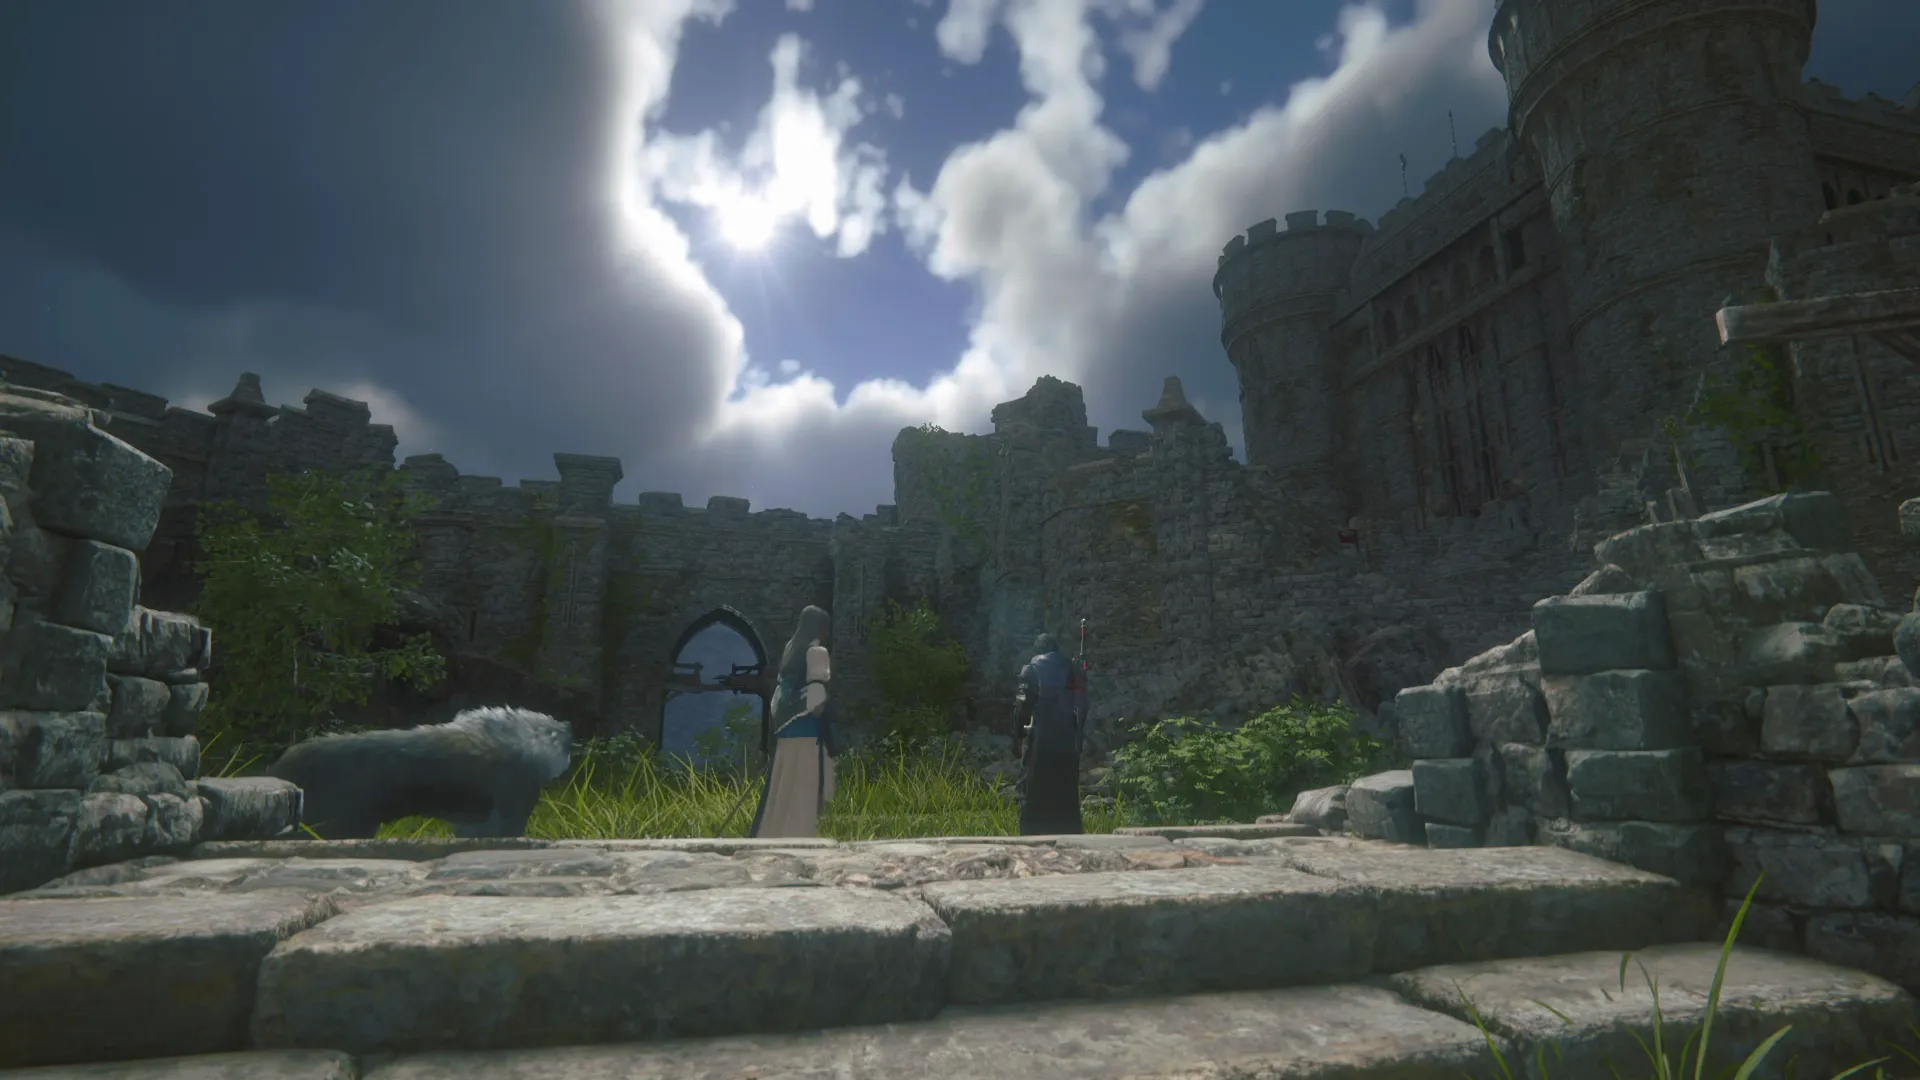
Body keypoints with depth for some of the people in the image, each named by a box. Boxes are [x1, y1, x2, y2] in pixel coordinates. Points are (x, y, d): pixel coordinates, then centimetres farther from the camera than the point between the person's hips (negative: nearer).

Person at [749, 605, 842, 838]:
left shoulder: (790, 651, 17)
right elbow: (817, 697, -16)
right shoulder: (817, 652, -8)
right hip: (807, 732, -8)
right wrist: (830, 735, -9)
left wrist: (778, 726, 19)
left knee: (782, 795, 12)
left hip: (786, 731, 8)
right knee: (804, 795, -7)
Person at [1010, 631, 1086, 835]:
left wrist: (1017, 737, -1)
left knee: (1034, 795, 2)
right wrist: (1077, 736, 16)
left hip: (1042, 741, -4)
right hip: (1068, 742, 4)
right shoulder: (1071, 669, 10)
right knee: (1067, 795, 13)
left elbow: (1022, 705, -7)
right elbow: (1082, 705, 10)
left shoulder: (1033, 669, -1)